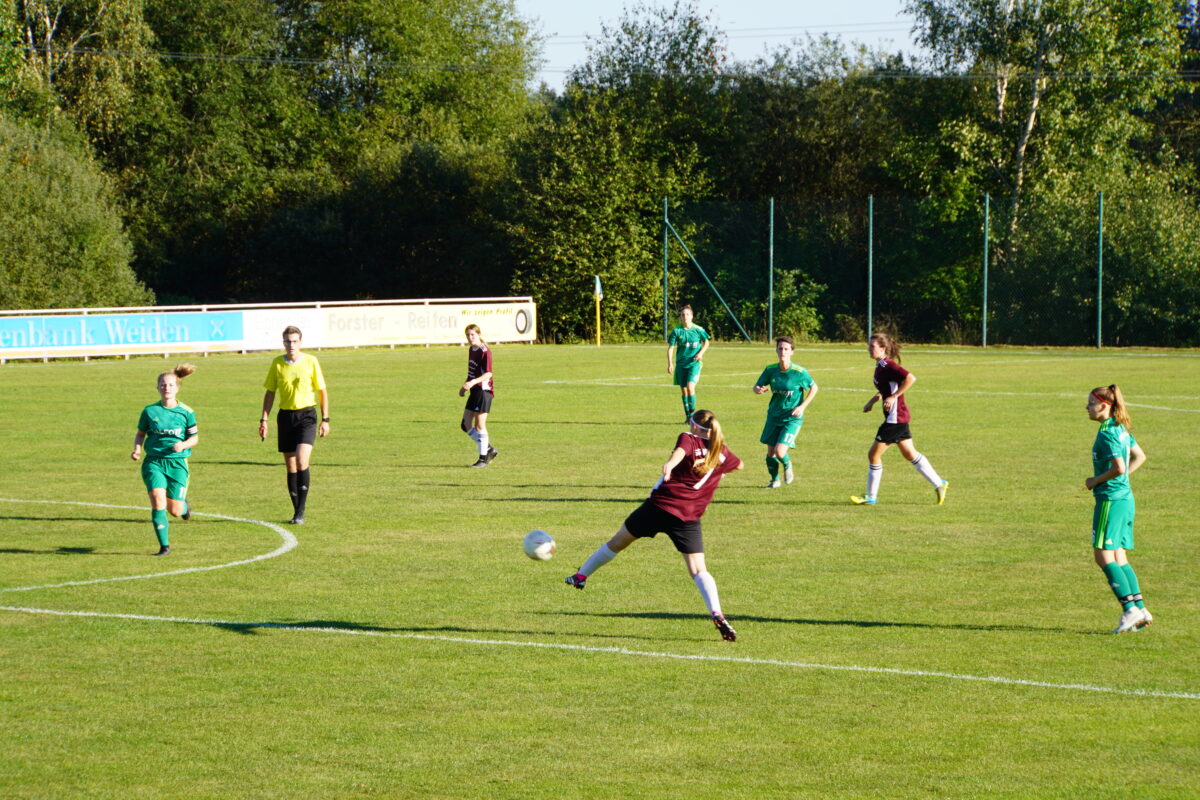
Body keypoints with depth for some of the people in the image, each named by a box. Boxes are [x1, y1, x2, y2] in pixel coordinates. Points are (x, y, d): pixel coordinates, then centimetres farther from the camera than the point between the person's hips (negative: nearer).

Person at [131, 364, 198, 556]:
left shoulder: (186, 412, -1)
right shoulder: (150, 411, 1)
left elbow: (194, 437, 6)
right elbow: (140, 433, 13)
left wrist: (183, 445, -15)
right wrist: (137, 449, -6)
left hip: (177, 463, 0)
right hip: (154, 461, 0)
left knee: (175, 510, 1)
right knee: (157, 500, -20)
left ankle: (184, 505, 42)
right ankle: (164, 545, -11)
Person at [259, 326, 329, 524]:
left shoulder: (310, 362, -3)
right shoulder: (277, 363, 3)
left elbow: (322, 391, 3)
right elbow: (270, 392, 10)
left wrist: (325, 420, -1)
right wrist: (264, 419, 2)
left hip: (306, 415, -3)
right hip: (285, 416, 3)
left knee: (302, 461, -18)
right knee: (291, 467, 5)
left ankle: (301, 512, -12)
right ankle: (296, 511, 15)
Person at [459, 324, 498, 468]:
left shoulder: (485, 351, -14)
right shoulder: (471, 350, 14)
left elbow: (488, 374, -20)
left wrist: (473, 382, -32)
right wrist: (464, 386, 19)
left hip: (483, 390, -9)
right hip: (474, 391, 9)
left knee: (479, 425, -4)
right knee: (466, 425, 8)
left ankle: (483, 458, 6)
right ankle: (489, 450, 19)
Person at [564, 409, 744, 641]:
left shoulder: (688, 439, 2)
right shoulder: (722, 453, 12)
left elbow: (680, 451, -23)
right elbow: (738, 464, 35)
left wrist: (670, 464, -44)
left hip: (659, 505, -1)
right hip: (689, 517, 1)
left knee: (618, 542, 19)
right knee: (698, 570, -4)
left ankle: (581, 576, 33)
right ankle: (716, 613, -27)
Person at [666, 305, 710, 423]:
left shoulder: (698, 330, -4)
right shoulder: (677, 331, -2)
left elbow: (706, 342, 12)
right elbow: (670, 348, -1)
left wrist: (701, 353, -6)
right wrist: (670, 364, -11)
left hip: (694, 363, -2)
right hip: (681, 363, 3)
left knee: (690, 387, -19)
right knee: (683, 390, 6)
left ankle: (692, 413, -9)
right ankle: (687, 416, 18)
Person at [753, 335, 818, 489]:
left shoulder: (799, 372, -15)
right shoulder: (770, 370, -6)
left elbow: (814, 388, 0)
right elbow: (756, 387, 5)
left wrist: (802, 406, -10)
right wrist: (759, 390, -21)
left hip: (792, 418, -4)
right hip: (774, 417, 4)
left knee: (780, 452, -17)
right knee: (770, 452, 8)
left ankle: (787, 466, 19)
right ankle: (774, 480, 35)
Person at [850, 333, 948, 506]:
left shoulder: (888, 365, -18)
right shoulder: (880, 366, 11)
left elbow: (910, 378, -29)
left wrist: (894, 397, -26)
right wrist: (873, 401, 16)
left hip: (895, 418, -10)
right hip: (899, 417, 10)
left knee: (873, 454, -2)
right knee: (910, 454, 17)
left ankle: (871, 497, 7)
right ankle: (939, 484, 21)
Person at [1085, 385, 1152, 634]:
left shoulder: (1107, 434, -16)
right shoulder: (1120, 429, 13)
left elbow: (1118, 468, -25)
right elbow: (1139, 457, 24)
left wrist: (1096, 480, -11)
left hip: (1111, 499, -10)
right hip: (1125, 497, 10)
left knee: (1103, 556, -7)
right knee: (1118, 558, 11)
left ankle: (1130, 609, -11)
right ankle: (1140, 609, 9)